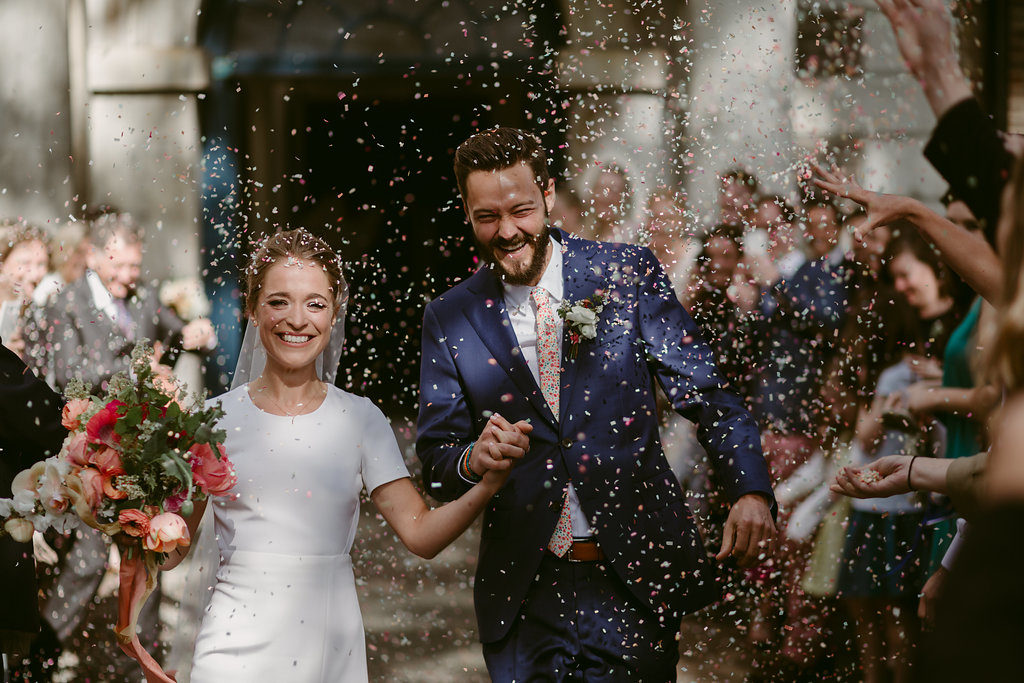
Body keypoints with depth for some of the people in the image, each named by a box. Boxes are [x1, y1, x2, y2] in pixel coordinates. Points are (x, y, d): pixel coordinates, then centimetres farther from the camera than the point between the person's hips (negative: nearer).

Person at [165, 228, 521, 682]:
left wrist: (489, 482, -18)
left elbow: (421, 534, -4)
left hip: (331, 645, 1)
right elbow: (168, 551, 2)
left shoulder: (361, 419, 1)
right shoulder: (216, 420, -2)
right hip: (239, 643, -1)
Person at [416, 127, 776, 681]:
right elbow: (435, 457, 6)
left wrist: (750, 491, -16)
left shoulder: (628, 272, 0)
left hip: (635, 580, -1)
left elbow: (706, 394, -2)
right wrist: (472, 460, -18)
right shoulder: (449, 318, 4)